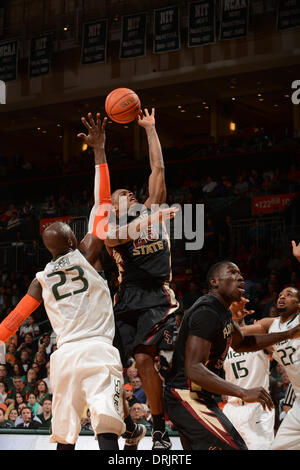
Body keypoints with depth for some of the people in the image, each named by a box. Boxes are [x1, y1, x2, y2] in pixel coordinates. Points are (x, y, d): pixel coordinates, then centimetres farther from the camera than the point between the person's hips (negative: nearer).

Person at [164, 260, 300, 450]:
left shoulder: (222, 311, 13)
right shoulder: (207, 313, -20)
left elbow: (241, 343, 32)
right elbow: (193, 369, -30)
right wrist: (243, 393, -34)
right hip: (187, 396, -11)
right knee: (234, 448, -18)